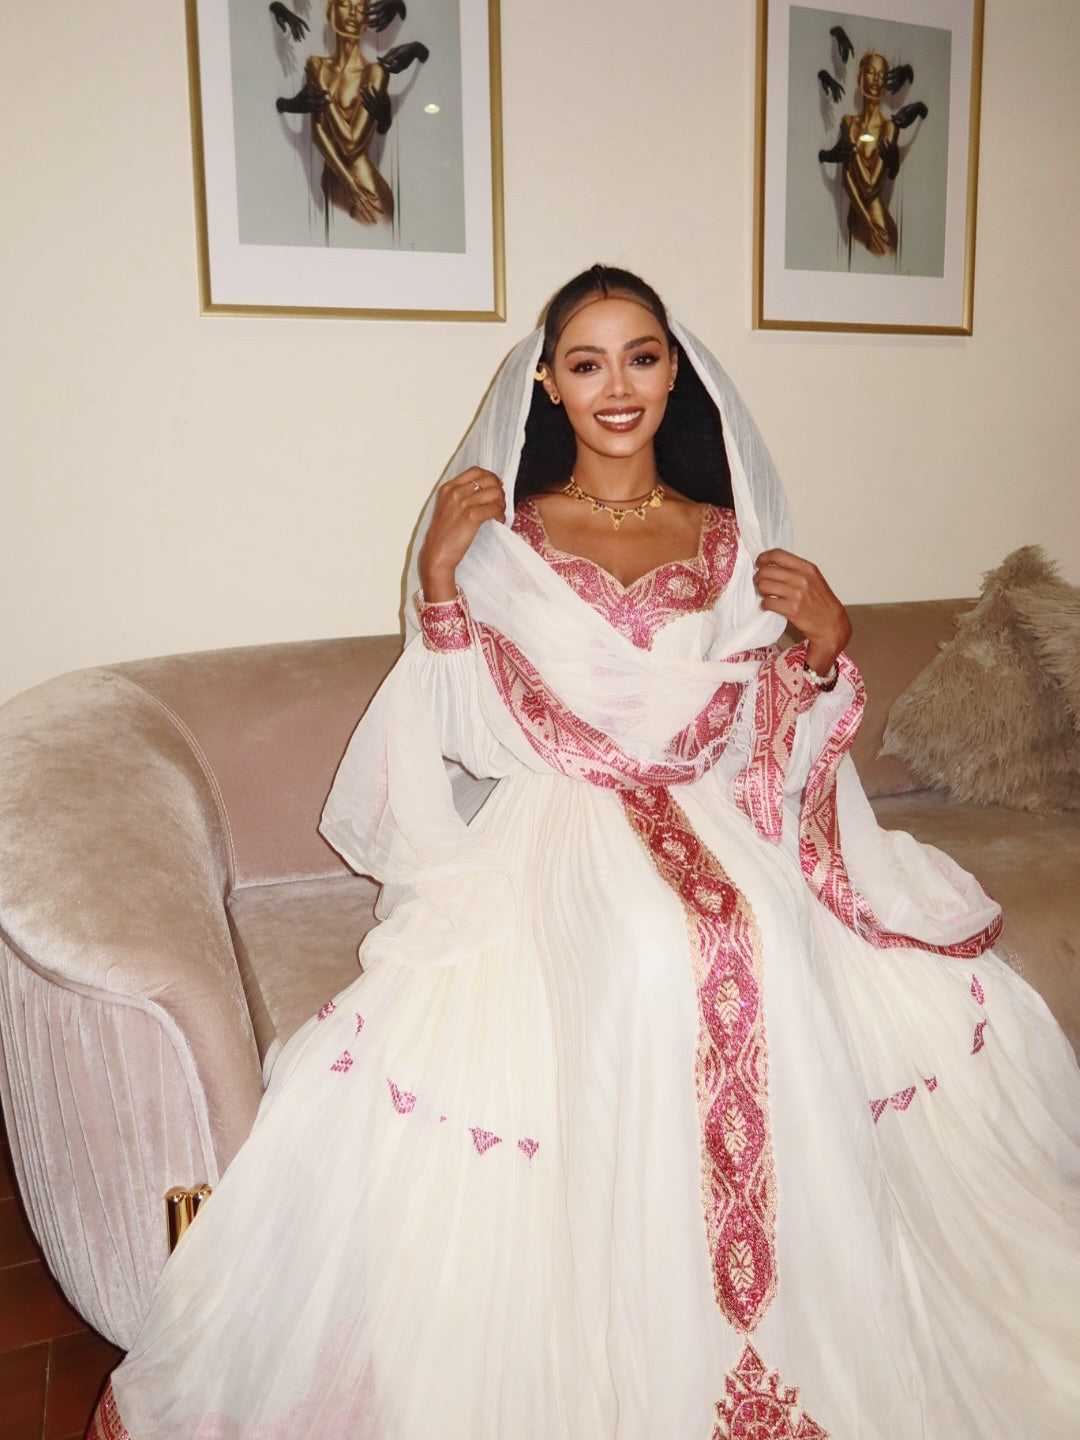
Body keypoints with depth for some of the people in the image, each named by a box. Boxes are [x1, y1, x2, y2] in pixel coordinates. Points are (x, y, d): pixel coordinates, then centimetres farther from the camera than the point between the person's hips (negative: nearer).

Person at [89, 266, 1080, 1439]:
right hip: (557, 842, -3)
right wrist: (437, 580, -9)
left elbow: (783, 738, 16)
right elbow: (467, 733, 1)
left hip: (726, 830, 3)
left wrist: (828, 637, -2)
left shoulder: (732, 538, 14)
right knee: (651, 956, -34)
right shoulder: (501, 539, 7)